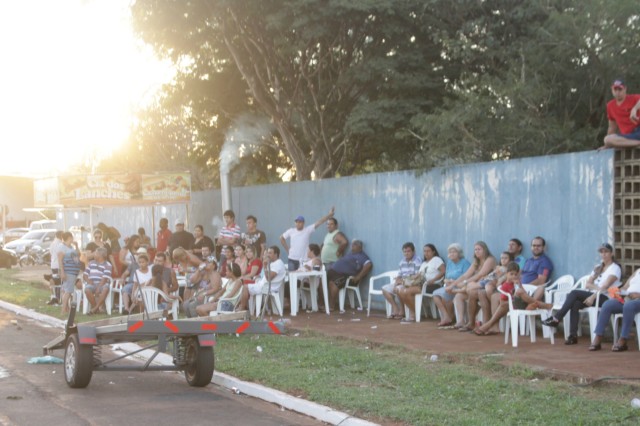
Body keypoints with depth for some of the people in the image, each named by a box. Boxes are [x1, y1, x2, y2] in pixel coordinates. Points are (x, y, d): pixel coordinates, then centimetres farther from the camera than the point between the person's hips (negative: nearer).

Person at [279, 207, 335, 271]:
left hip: (303, 260, -2)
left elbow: (319, 222, -10)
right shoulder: (291, 231, 4)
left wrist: (329, 215, -17)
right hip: (292, 259, 2)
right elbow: (282, 238, 15)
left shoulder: (308, 230, -3)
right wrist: (287, 249, 9)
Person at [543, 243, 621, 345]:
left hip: (605, 298, -6)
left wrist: (593, 296, -24)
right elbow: (588, 284, 13)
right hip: (593, 295, 6)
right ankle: (573, 335, -31)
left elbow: (605, 285, -14)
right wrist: (598, 287, -8)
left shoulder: (615, 268, 1)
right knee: (575, 303, -27)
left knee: (574, 293, -24)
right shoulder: (598, 267, 23)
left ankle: (556, 318, -22)